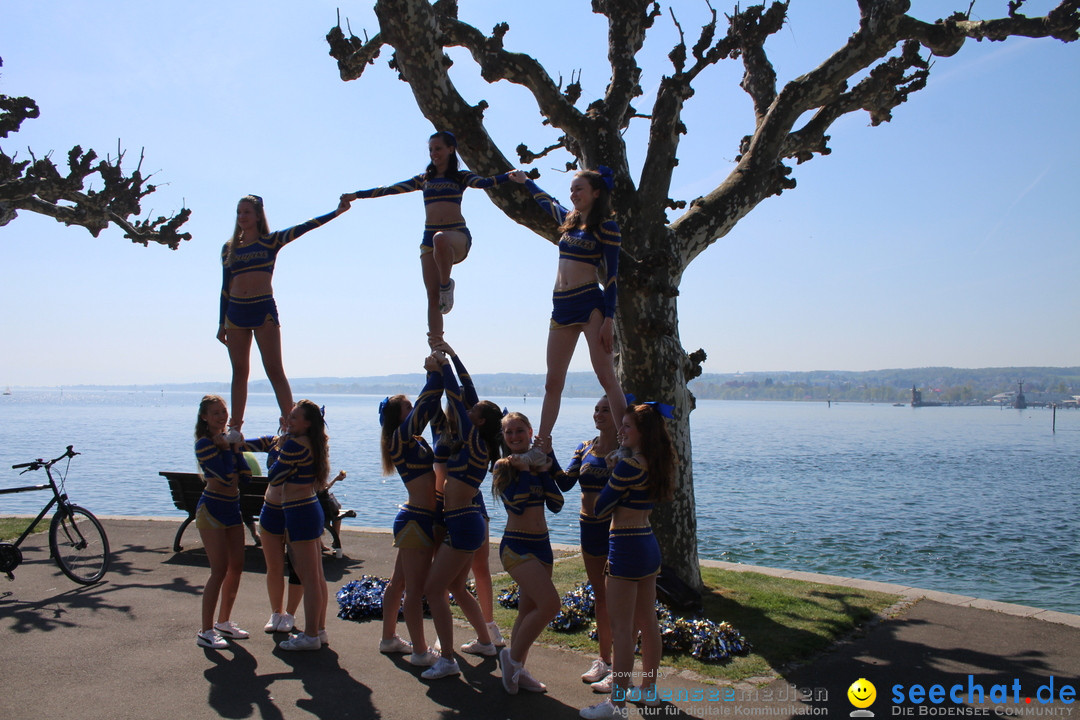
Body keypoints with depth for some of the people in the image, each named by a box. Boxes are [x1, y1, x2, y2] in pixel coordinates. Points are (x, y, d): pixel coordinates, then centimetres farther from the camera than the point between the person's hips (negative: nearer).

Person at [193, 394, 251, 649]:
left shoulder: (227, 438, 10)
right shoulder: (204, 443, -13)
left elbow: (245, 473, 1)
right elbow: (227, 477, -22)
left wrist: (235, 446, -7)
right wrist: (227, 448, -14)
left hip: (232, 508, 8)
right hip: (212, 509, -8)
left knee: (236, 567, 10)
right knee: (219, 570, -8)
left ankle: (223, 622, 24)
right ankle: (206, 632, 0)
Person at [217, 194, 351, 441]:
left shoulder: (271, 241, 4)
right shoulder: (229, 248, 12)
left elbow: (303, 227, -4)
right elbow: (225, 287, 13)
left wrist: (337, 212, -11)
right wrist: (222, 323, 12)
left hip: (264, 309, -3)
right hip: (235, 311, 3)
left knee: (275, 370, -6)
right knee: (239, 371, 6)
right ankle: (235, 428, 9)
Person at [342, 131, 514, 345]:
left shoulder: (461, 177, 12)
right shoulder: (424, 179, 20)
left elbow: (484, 182, -7)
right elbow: (390, 189, 20)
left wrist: (509, 176, -26)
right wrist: (357, 195, 18)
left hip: (458, 234, -3)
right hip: (429, 237, 3)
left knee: (440, 239, -41)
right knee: (433, 296, -7)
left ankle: (447, 284, -18)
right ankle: (436, 345, -8)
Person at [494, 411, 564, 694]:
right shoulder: (503, 466, -7)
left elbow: (556, 504, -2)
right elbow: (517, 505, -20)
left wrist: (543, 471, -9)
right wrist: (525, 471, -16)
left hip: (541, 544, 6)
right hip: (516, 546, -6)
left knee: (529, 610, 12)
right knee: (550, 604, -17)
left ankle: (517, 670, 25)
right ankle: (512, 657, 1)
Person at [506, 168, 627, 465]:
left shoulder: (607, 227, -2)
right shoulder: (570, 220, 17)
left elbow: (611, 276, -7)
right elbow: (546, 201, 39)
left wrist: (609, 319, -14)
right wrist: (525, 181, 50)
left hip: (590, 303, -7)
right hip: (562, 307, 7)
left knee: (606, 376, -12)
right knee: (553, 382, 6)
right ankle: (542, 446, 11)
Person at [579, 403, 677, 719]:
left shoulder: (628, 466, -18)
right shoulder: (656, 465, 7)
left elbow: (600, 509, -12)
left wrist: (615, 500, 5)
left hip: (626, 549, -9)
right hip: (649, 546, 9)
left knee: (622, 628, -2)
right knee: (647, 622, 17)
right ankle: (649, 689, 29)